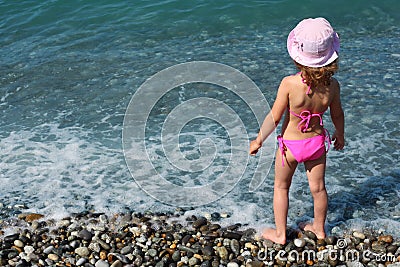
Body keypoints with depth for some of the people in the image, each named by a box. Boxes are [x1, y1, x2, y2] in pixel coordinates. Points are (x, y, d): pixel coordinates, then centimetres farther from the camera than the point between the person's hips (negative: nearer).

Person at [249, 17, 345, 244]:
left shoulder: (289, 84, -26)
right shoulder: (332, 85, -16)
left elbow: (274, 118, -19)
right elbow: (337, 115, 0)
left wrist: (258, 141, -4)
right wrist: (340, 136, 20)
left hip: (291, 143, -3)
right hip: (317, 142, 3)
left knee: (281, 187, 19)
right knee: (318, 187, 22)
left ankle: (280, 234, 31)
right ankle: (319, 228, 43)